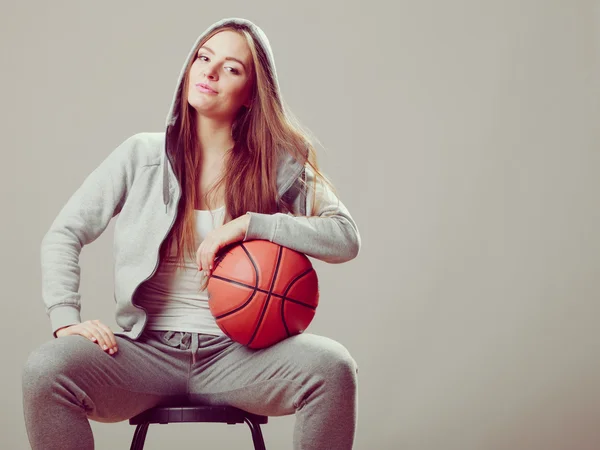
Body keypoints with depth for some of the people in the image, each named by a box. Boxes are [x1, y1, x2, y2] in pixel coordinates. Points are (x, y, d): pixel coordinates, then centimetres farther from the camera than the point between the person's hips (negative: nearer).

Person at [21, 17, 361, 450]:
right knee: (46, 369, -29)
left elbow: (346, 238, -6)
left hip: (238, 354, 0)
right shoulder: (142, 155, 7)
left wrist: (249, 224, -15)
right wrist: (66, 320, -8)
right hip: (146, 350, 0)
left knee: (333, 365, -30)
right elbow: (64, 235, 8)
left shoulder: (281, 166, 5)